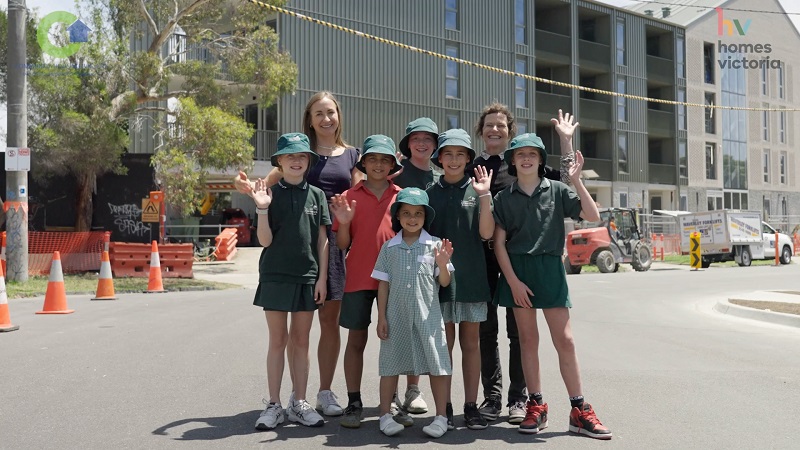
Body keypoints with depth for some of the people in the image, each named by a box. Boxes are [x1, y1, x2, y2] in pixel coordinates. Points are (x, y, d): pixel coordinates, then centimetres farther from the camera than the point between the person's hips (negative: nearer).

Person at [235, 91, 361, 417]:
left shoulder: (352, 155, 13)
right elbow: (271, 184, 1)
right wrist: (248, 187, -18)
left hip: (334, 243, 2)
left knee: (330, 320, 6)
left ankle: (325, 392, 17)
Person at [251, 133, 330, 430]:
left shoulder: (316, 195, 5)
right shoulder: (271, 194, 0)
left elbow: (323, 239, 5)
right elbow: (265, 240, -4)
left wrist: (322, 277, 0)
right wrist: (262, 209, -18)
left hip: (307, 277, 2)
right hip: (275, 276, -2)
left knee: (301, 340, 8)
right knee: (278, 340, 4)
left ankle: (299, 403, 17)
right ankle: (273, 405, 12)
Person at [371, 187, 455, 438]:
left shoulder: (435, 245, 0)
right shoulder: (389, 248, 4)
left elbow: (444, 282, 2)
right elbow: (383, 284, 6)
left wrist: (443, 265, -18)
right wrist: (381, 318, 2)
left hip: (428, 316, -1)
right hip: (396, 316, 1)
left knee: (437, 365, 1)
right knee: (391, 365, 8)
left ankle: (441, 417, 13)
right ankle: (385, 415, 20)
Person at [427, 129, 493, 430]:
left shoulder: (476, 190, 4)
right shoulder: (430, 194, 6)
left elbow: (486, 233, -6)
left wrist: (484, 194, -14)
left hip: (471, 278, 0)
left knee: (471, 344, 6)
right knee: (443, 344, 4)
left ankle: (471, 406, 15)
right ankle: (444, 407, 13)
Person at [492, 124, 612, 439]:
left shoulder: (557, 191, 3)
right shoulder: (504, 198, 4)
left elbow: (593, 216, -6)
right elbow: (499, 243, 1)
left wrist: (576, 180, -15)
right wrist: (513, 280, -7)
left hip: (550, 269, 0)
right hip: (517, 270, 1)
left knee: (565, 340, -1)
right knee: (528, 339, 6)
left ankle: (579, 410, 7)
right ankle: (536, 406, 16)